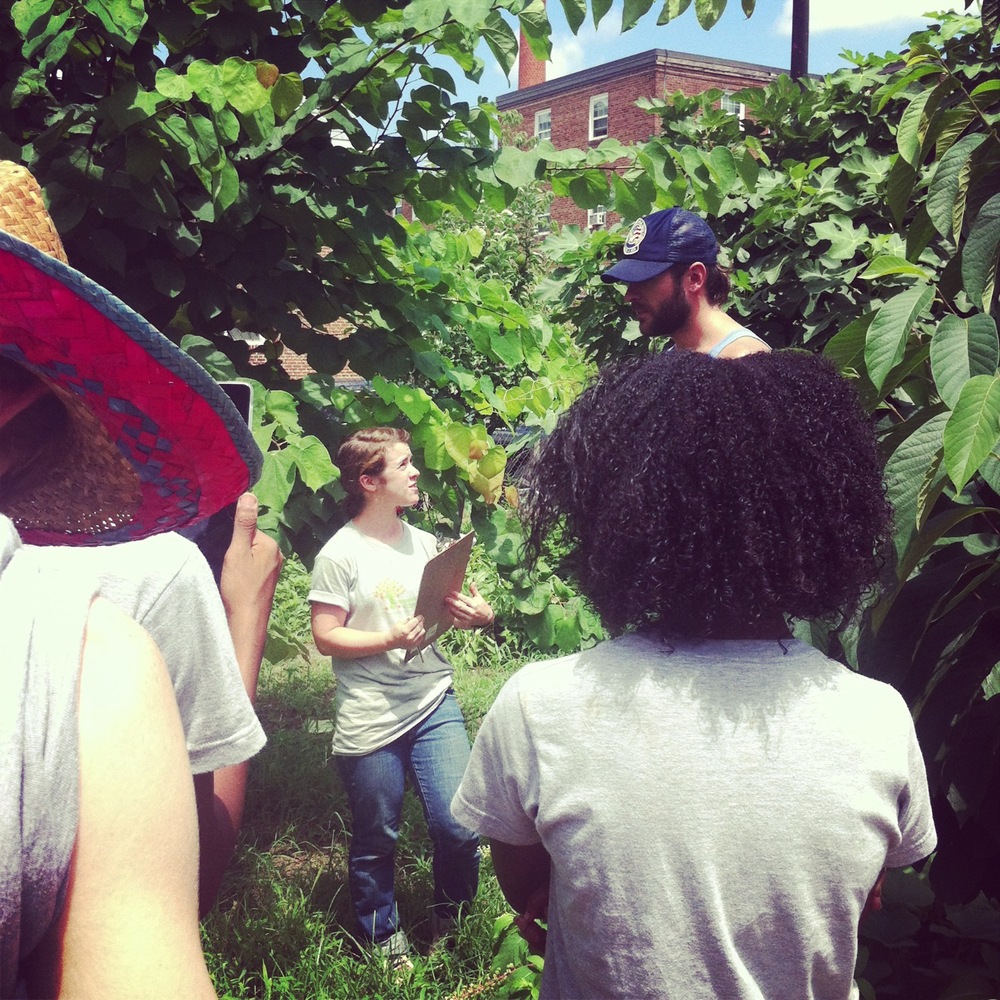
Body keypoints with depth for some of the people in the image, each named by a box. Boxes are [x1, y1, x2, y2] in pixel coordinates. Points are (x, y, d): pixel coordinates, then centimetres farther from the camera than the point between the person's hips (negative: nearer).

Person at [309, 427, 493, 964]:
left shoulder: (423, 542, 9)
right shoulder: (339, 554, -9)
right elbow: (326, 637, -10)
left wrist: (474, 614, -5)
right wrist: (390, 640, -23)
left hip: (434, 703, 4)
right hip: (370, 720, -4)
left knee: (459, 829, 0)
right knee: (376, 841, 10)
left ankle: (452, 924, 27)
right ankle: (383, 937, 34)